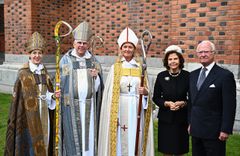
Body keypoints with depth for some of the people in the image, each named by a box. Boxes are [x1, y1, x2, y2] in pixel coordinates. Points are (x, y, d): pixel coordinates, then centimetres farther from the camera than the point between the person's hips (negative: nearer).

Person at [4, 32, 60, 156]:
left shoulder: (44, 72, 6)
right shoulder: (23, 73, -8)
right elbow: (18, 97, -7)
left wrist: (53, 95, -8)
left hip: (44, 113, 5)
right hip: (29, 114, -5)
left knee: (43, 141, 13)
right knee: (30, 142, 4)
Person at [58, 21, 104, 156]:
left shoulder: (94, 61, 6)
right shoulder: (66, 60, 0)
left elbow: (97, 88, 7)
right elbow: (61, 83, 2)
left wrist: (96, 77, -12)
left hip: (89, 105, 2)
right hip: (71, 106, -2)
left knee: (89, 136, 7)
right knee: (73, 138, 4)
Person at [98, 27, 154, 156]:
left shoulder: (140, 68, 7)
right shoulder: (115, 68, 2)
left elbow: (146, 91, 9)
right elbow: (109, 94, -1)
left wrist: (146, 92, -14)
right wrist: (112, 114, -7)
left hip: (136, 110, 2)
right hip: (119, 109, -1)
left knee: (135, 140, 6)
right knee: (120, 141, 3)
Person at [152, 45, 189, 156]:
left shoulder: (187, 76, -4)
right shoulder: (161, 76, -2)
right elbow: (156, 98, 2)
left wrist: (183, 103, -17)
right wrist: (167, 103, -14)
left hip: (182, 118, 0)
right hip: (165, 118, 1)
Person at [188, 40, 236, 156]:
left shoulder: (225, 75, -11)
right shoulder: (193, 75, 9)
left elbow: (229, 106, -12)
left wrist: (225, 130, -14)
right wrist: (190, 123, 13)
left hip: (214, 131, -6)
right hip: (195, 130, 6)